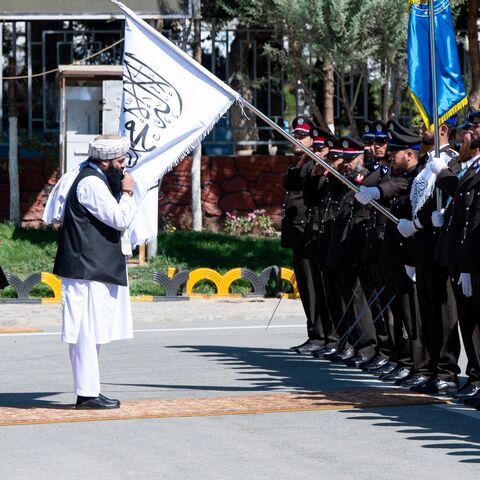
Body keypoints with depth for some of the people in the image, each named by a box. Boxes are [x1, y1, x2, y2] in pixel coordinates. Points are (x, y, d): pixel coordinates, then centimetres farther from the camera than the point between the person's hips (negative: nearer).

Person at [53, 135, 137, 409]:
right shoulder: (91, 183, -15)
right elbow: (121, 219, -18)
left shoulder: (97, 180, 18)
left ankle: (89, 390, 17)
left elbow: (115, 222, 24)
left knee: (94, 333, 13)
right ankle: (88, 394, -7)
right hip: (88, 271, -11)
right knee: (87, 332, -8)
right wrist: (127, 193, -5)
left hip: (97, 270, 11)